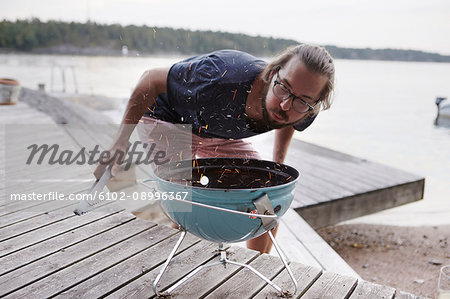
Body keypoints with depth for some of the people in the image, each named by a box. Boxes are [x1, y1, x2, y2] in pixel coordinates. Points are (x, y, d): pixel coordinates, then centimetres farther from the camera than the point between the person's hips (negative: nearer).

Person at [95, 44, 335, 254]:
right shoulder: (220, 78, -43)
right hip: (167, 120, -4)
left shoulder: (303, 112, -26)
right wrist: (121, 141, -26)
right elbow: (151, 80, -27)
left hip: (220, 135, 5)